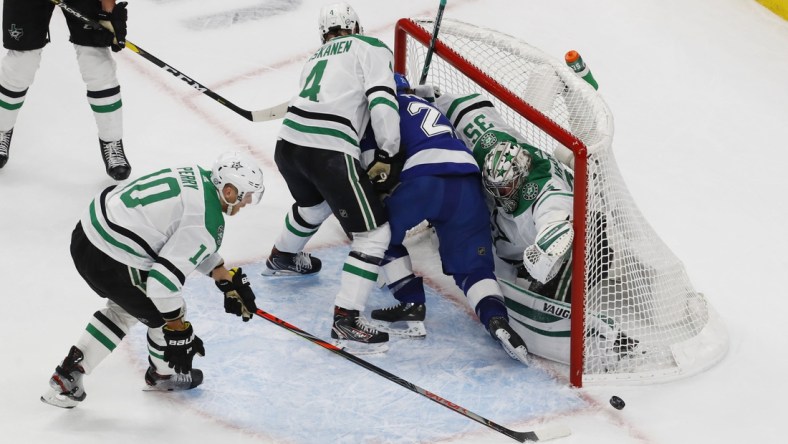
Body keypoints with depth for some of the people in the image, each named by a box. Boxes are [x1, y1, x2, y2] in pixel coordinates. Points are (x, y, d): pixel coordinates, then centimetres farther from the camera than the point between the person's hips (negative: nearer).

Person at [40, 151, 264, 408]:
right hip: (109, 263, -9)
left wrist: (229, 282, 29)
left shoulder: (198, 177, 10)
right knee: (168, 316, 15)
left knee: (124, 309, 31)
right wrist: (177, 332, -11)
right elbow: (165, 279, -22)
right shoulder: (208, 221, -18)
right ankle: (163, 375, 42)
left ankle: (68, 374, 29)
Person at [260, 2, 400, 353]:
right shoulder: (371, 48, 7)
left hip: (288, 143, 8)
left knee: (315, 203, 39)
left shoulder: (316, 58, 27)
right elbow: (382, 100, -7)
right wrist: (387, 155, 1)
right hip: (328, 151, -8)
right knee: (374, 233, -1)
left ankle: (282, 258, 63)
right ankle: (346, 321, -8)